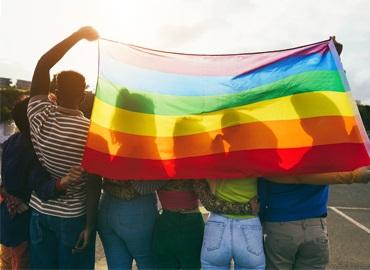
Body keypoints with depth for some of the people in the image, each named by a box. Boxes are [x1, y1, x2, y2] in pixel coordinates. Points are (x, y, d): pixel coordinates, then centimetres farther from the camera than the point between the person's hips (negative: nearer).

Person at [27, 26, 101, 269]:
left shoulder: (41, 116, -11)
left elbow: (42, 66, -3)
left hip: (40, 212, 3)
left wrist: (78, 35, -3)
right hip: (75, 216, -3)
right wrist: (90, 225, -8)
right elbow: (94, 184, -17)